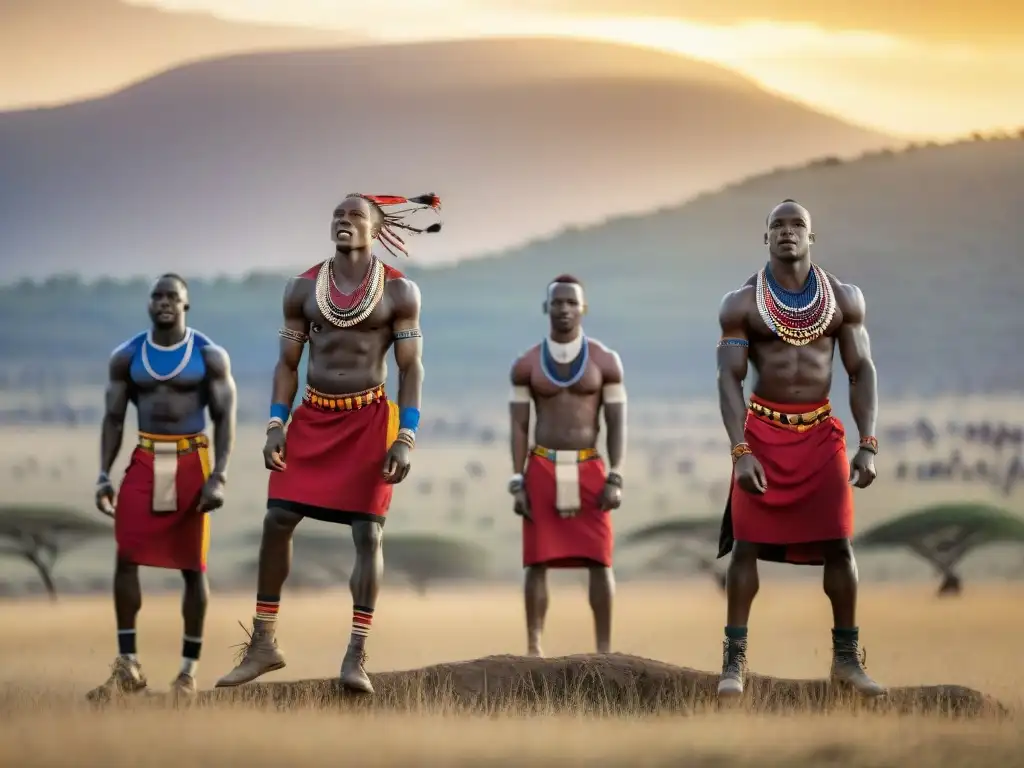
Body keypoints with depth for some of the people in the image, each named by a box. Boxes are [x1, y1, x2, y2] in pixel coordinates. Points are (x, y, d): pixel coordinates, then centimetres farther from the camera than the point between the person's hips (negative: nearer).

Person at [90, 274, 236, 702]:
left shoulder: (210, 356, -3)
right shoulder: (126, 357, 4)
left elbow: (225, 418, -3)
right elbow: (114, 418, 7)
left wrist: (218, 477, -14)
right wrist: (103, 476, -2)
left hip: (191, 462, -2)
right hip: (145, 461, 2)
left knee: (192, 566, 1)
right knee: (126, 558, -7)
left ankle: (189, 670, 9)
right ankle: (128, 667, 0)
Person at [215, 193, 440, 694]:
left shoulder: (399, 291, -3)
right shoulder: (302, 289, 5)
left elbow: (411, 368, -3)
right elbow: (287, 363, 9)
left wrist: (406, 438, -12)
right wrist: (275, 427, -2)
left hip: (369, 419, -3)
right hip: (313, 417, 3)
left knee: (367, 531, -7)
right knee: (277, 521, -2)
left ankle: (356, 656, -4)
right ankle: (263, 644, 9)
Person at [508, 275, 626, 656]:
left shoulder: (606, 361, 1)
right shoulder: (525, 365, 3)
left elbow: (617, 424, 1)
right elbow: (518, 428, 3)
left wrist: (615, 480, -9)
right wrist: (517, 485, -4)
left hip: (588, 470, 0)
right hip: (541, 470, 0)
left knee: (599, 561, -4)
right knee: (537, 561, -3)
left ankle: (604, 650, 0)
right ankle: (533, 649, 1)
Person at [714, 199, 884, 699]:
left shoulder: (844, 299, 2)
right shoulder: (741, 304, -4)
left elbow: (862, 371, 2)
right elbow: (729, 378, -7)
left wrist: (868, 444, -8)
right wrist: (741, 451, -19)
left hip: (821, 433, 2)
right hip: (763, 432, -2)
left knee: (838, 545, 2)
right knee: (746, 543, -3)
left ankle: (846, 657, 14)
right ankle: (734, 659, 2)